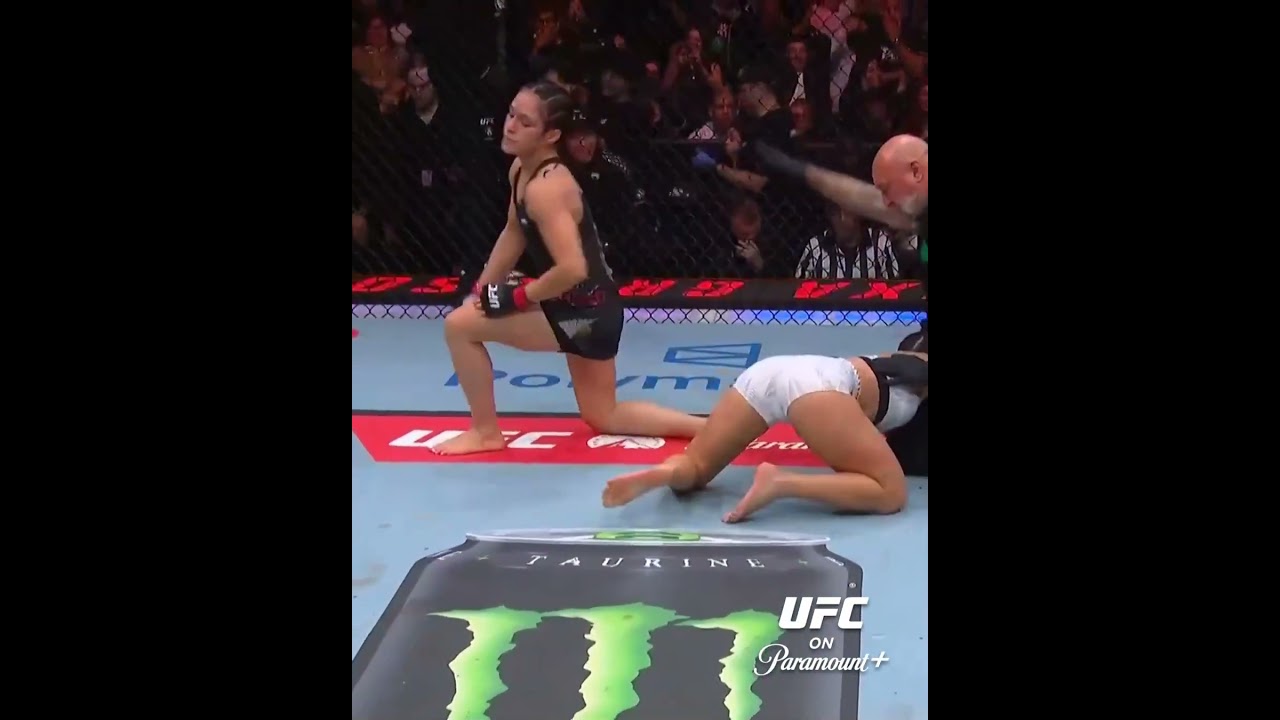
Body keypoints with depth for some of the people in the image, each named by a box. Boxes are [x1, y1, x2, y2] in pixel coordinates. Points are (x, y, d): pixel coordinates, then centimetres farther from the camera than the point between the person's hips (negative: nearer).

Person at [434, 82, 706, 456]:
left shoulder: (546, 189, -26)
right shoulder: (521, 169, 3)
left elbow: (573, 269, -34)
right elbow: (513, 233, 17)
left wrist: (515, 298, -21)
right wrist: (481, 291, 9)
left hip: (583, 311, -10)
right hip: (588, 309, 10)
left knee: (459, 326, -7)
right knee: (604, 416, 21)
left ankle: (485, 432, 9)